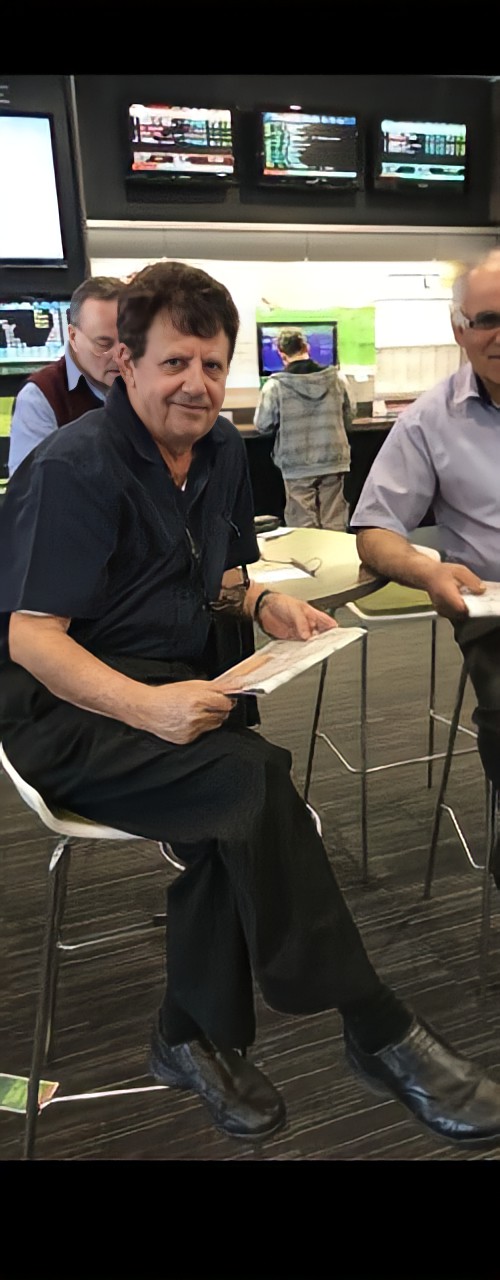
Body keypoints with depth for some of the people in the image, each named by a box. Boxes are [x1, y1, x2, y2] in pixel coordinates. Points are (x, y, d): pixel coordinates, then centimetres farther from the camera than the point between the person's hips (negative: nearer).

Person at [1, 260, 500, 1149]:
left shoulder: (220, 449, 11)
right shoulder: (74, 467, -13)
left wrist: (264, 603, 1)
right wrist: (149, 708, -34)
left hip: (180, 692, 7)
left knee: (234, 820, -26)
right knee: (253, 780, -31)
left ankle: (194, 1037, -1)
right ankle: (378, 1032, -15)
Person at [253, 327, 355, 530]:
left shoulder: (275, 385, -10)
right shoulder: (336, 377, -1)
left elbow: (262, 425, -4)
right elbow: (350, 414, 11)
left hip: (297, 466, -2)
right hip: (333, 460, 3)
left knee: (304, 527, 6)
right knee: (335, 524, 11)